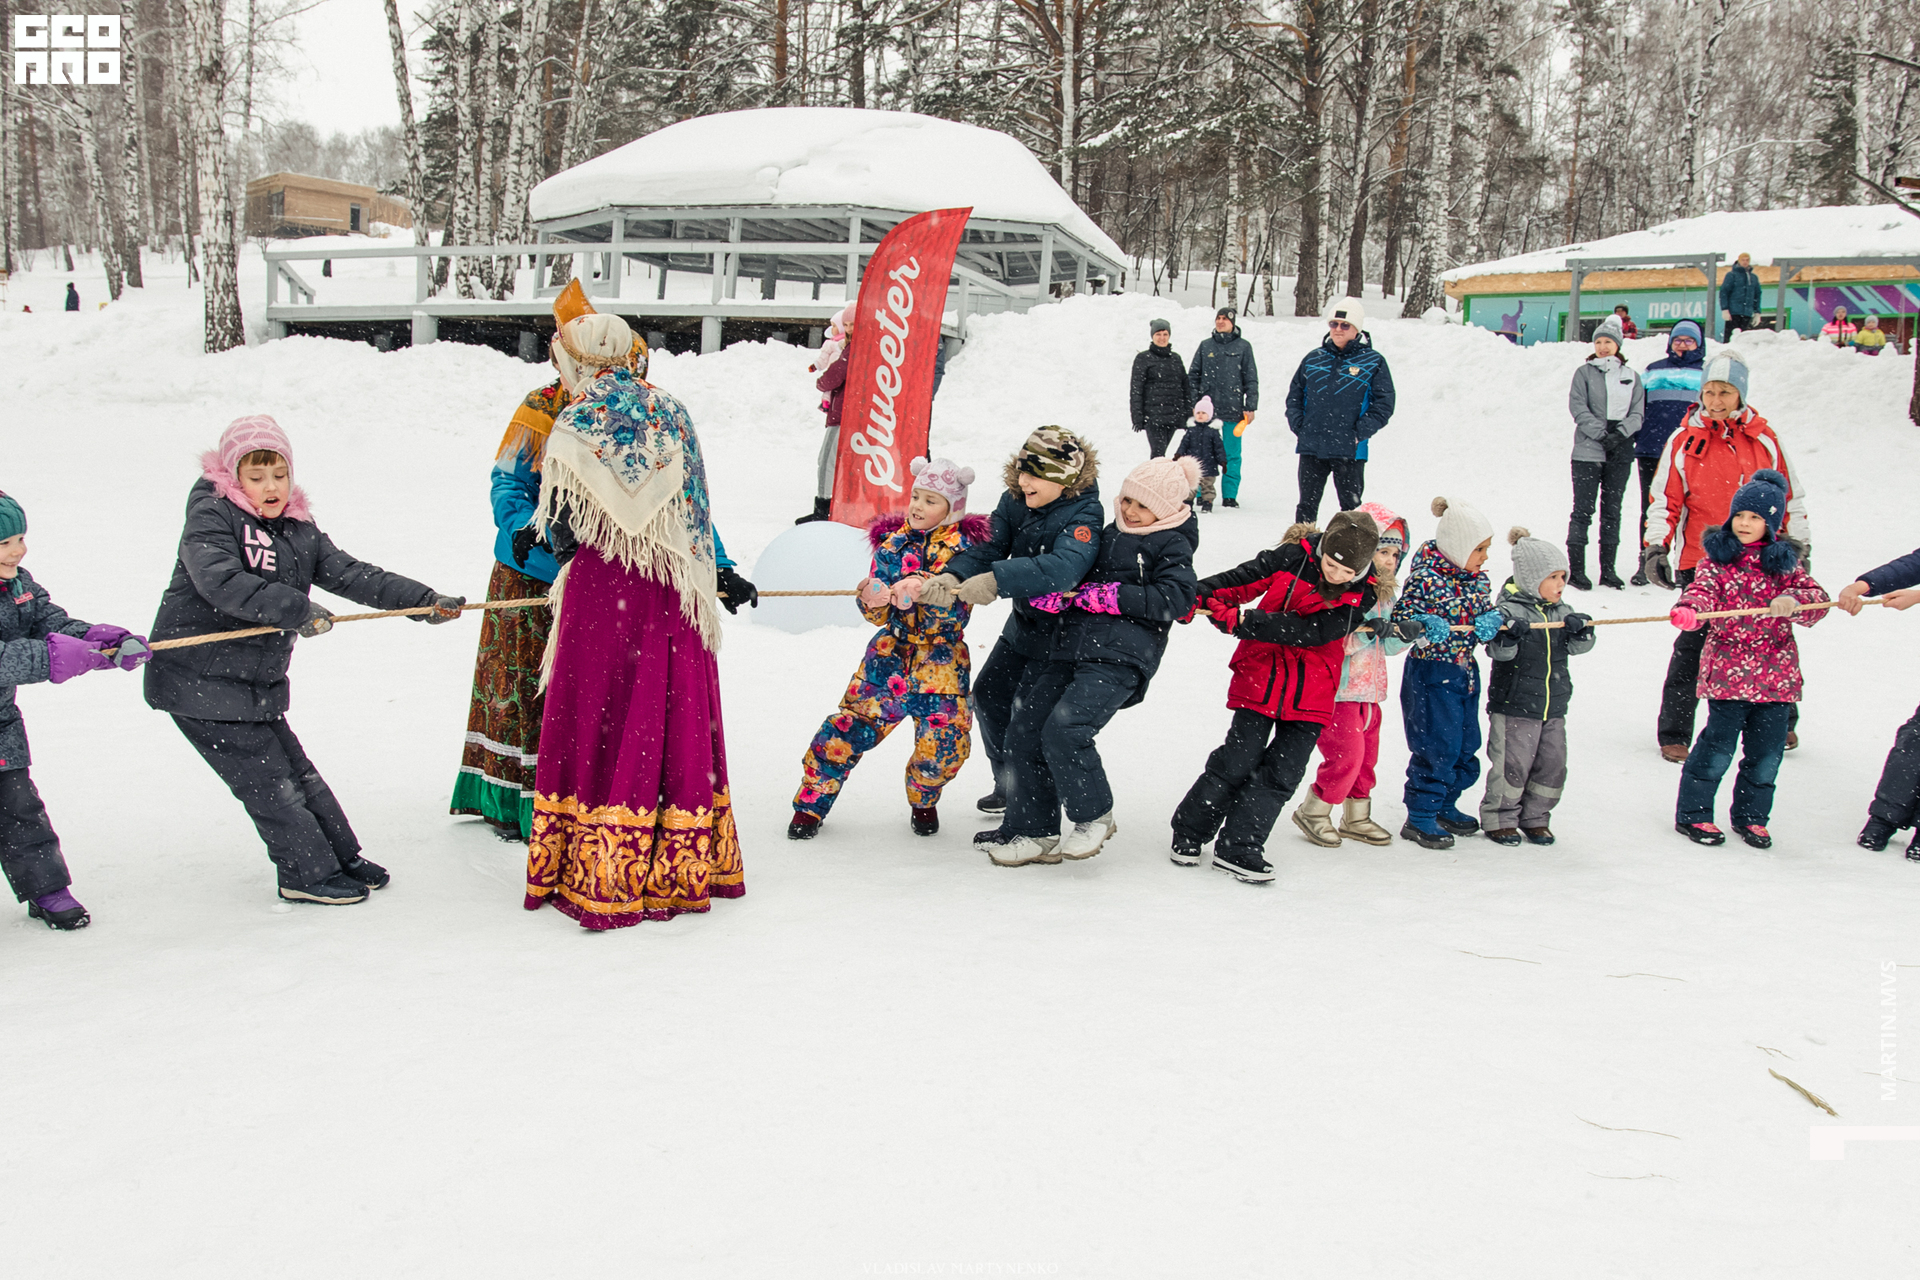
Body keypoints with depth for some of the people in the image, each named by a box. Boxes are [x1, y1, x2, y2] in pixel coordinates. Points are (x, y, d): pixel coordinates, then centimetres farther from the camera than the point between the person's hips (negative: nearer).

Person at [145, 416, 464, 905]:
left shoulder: (299, 529, 9)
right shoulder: (210, 515, -12)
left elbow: (351, 575, 5)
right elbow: (220, 581, -29)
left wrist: (423, 600, -5)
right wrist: (297, 611, -34)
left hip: (259, 684, 7)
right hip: (199, 681, -7)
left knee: (297, 773, 16)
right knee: (268, 781, -1)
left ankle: (343, 858, 28)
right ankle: (310, 873, 11)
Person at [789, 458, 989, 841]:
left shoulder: (961, 548, -5)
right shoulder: (893, 542, 4)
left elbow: (952, 611, -16)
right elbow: (878, 614, 0)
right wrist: (873, 599, -24)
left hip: (941, 655, -2)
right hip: (893, 648, 2)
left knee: (944, 741, -13)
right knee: (849, 726, -6)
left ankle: (923, 800, 19)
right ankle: (812, 802, 12)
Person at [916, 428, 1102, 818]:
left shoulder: (1084, 515, -27)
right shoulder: (1015, 500, -5)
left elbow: (1063, 567, -43)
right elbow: (988, 546, -13)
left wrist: (996, 581, -51)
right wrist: (952, 577, -34)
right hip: (1024, 622, 8)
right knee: (989, 697, 16)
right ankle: (1010, 787, 37)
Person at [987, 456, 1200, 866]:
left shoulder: (1172, 546, 3)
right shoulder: (1110, 535, 23)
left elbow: (1176, 599, -10)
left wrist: (1108, 596, -11)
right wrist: (1057, 593, 0)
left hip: (1120, 657, -7)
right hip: (1069, 648, 8)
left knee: (1064, 729, -24)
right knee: (1025, 730, -1)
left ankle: (1094, 817, -1)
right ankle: (1033, 832, 10)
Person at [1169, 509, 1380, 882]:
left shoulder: (1361, 596, -9)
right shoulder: (1293, 557, -7)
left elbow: (1310, 632, -19)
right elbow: (1244, 578, -1)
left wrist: (1244, 621, -26)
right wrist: (1199, 595, -18)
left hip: (1311, 694, 1)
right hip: (1261, 676, -1)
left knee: (1282, 773, -2)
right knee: (1238, 760, -2)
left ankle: (1238, 848, 7)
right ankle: (1188, 833, 15)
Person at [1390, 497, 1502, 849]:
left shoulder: (1477, 576, 7)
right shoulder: (1424, 577, -17)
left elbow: (1488, 610, 7)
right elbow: (1400, 617, -17)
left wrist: (1490, 621, -16)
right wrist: (1425, 625, -36)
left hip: (1465, 672, 8)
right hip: (1430, 674, -8)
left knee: (1466, 746, 15)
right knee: (1437, 747, -7)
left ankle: (1445, 807, 33)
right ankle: (1419, 819, 5)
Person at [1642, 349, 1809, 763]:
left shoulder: (1764, 439, 5)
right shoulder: (1684, 441, 0)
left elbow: (1790, 496, 12)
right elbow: (1664, 499, 2)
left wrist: (1798, 544, 9)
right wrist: (1656, 546, -7)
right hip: (1700, 562, -2)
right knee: (1692, 646, -3)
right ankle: (1674, 734, 7)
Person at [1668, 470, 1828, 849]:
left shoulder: (1784, 562, 10)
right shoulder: (1718, 559, 1)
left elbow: (1817, 600, 0)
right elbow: (1704, 589, -16)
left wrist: (1793, 601, -23)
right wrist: (1688, 611, -39)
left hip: (1776, 675, 4)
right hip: (1728, 671, -3)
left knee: (1767, 751, 8)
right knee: (1718, 746, -3)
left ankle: (1750, 816, 26)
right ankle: (1692, 814, 11)